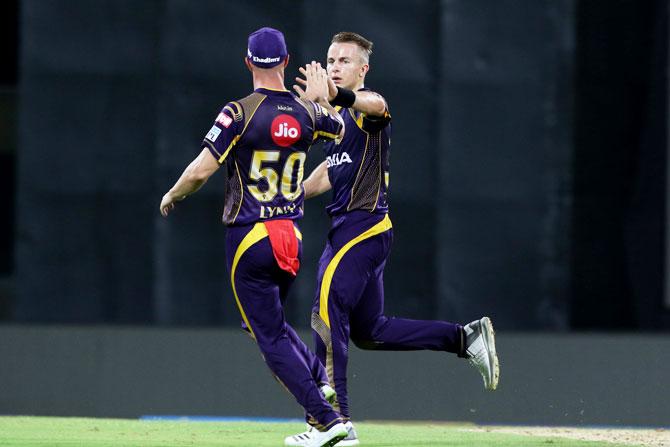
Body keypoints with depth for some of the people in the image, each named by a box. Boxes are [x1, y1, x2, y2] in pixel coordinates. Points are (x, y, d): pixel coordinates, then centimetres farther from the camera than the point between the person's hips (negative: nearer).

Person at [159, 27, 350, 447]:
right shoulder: (308, 112, 2)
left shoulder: (239, 113, -13)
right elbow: (340, 129, 26)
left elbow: (201, 171, -16)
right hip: (291, 238, 5)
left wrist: (172, 196, 2)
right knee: (269, 321, 27)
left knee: (271, 336, -1)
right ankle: (323, 382, 7)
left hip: (249, 239, -5)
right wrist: (321, 98, 41)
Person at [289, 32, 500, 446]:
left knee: (327, 315, -14)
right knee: (370, 331, 12)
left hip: (362, 227, -10)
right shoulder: (338, 116, 19)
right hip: (349, 228, 10)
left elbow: (375, 105, -38)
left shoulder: (368, 109, -11)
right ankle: (466, 337, 16)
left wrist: (338, 95, -59)